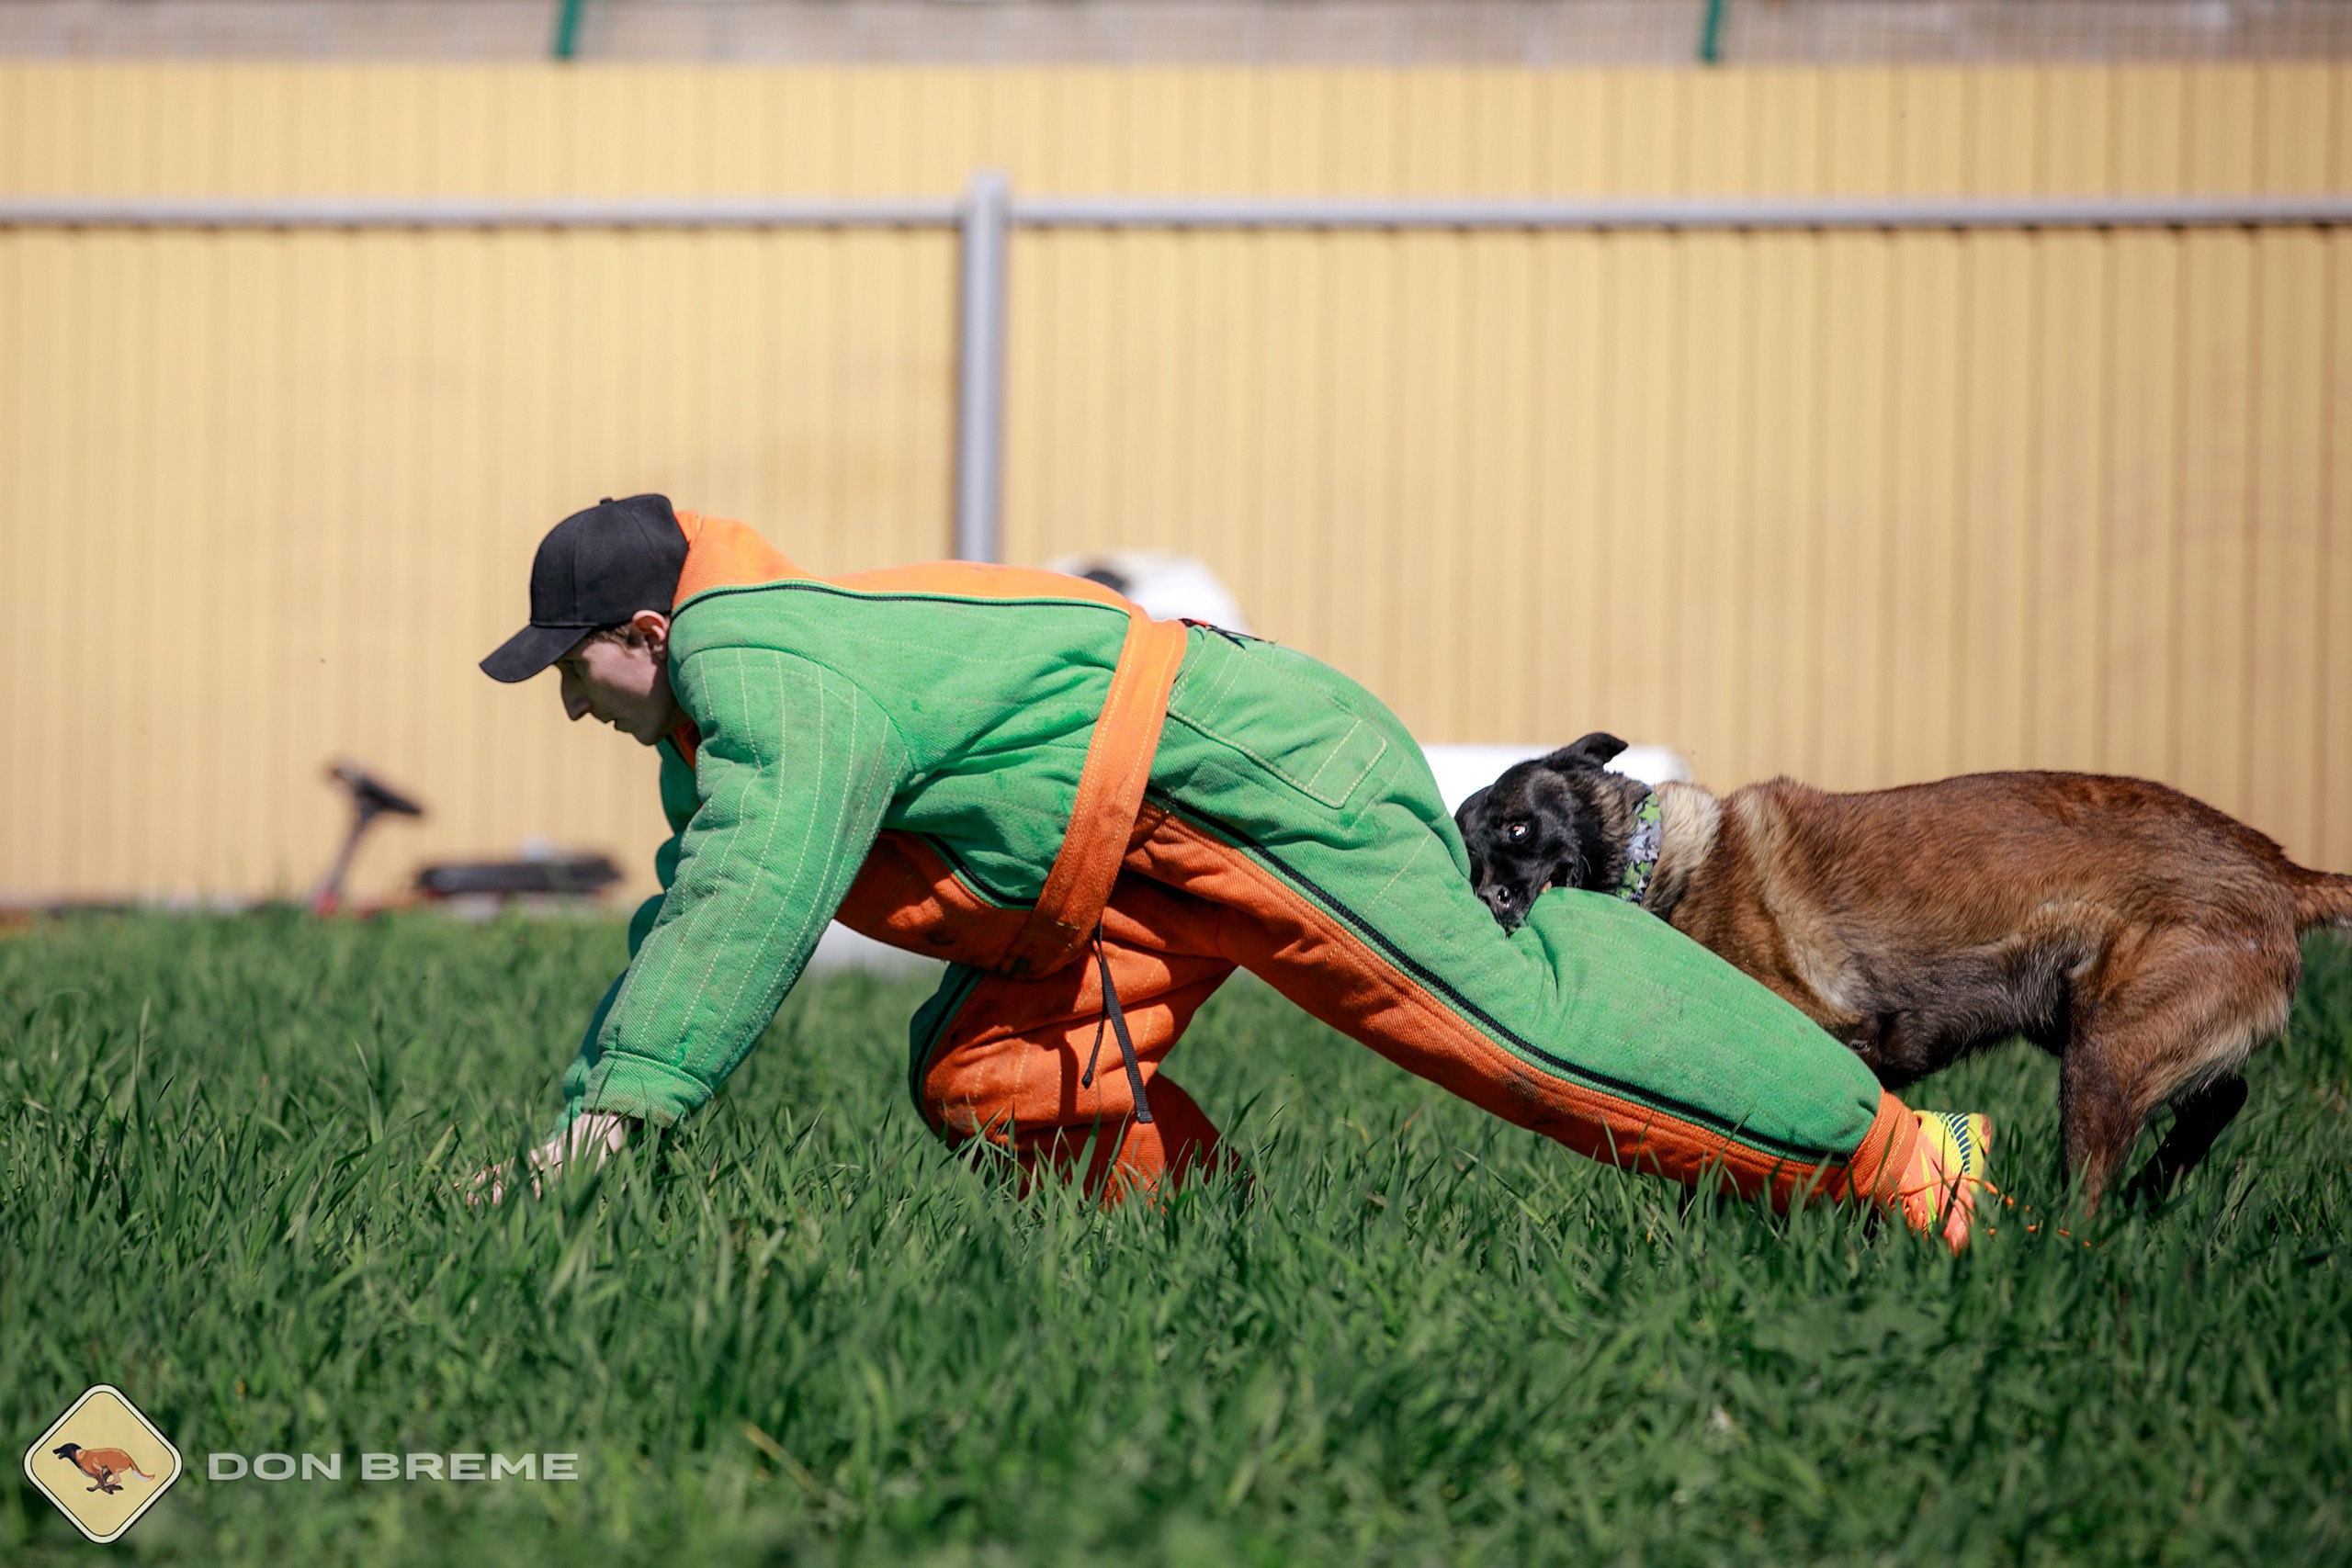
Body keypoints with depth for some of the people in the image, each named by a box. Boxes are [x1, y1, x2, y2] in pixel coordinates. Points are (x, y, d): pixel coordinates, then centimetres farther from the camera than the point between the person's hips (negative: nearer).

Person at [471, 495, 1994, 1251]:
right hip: (1163, 867, 11)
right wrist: (564, 1130, 23)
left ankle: (1887, 1154, -8)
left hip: (1251, 770, -11)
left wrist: (615, 1114, -26)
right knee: (979, 1075, 3)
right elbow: (688, 922, 28)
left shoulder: (757, 665, -15)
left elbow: (749, 907, -27)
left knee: (1498, 1011, -14)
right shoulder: (718, 719, 19)